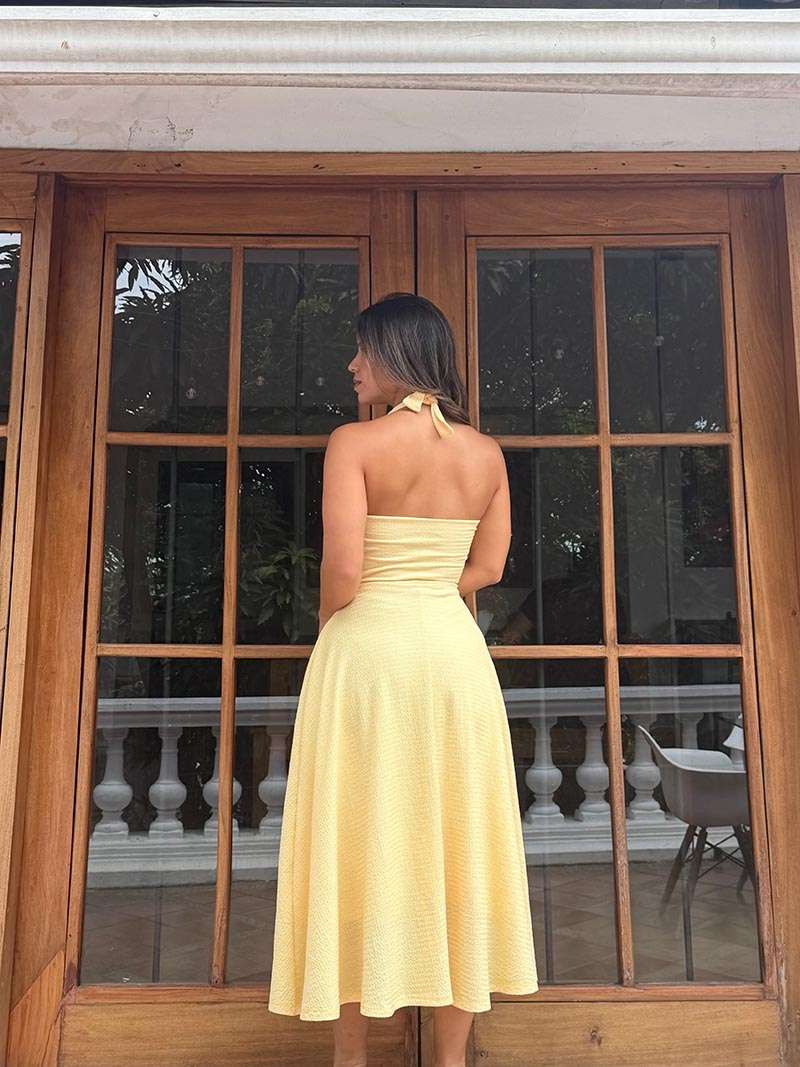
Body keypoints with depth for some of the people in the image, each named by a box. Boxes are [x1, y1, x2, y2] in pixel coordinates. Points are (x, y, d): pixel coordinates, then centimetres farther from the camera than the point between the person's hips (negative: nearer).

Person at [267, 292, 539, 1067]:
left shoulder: (354, 442, -10)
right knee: (454, 844, 11)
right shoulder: (487, 453, 5)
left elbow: (342, 574, -16)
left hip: (368, 649, -4)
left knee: (359, 846, 7)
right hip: (454, 649, 5)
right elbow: (488, 568, 9)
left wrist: (327, 622, 4)